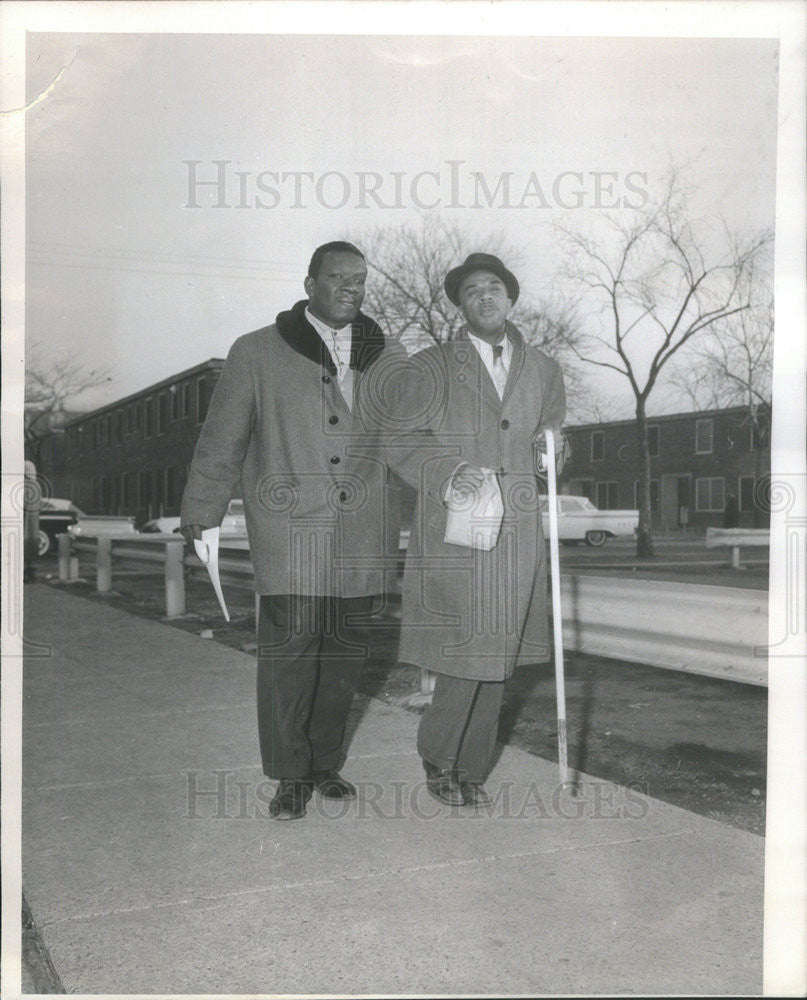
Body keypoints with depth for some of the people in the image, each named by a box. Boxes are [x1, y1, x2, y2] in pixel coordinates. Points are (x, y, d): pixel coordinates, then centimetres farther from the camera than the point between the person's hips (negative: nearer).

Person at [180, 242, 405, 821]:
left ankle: (327, 763, 26)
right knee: (289, 652, -5)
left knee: (344, 654, 10)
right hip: (289, 530, -3)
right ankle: (291, 775, 10)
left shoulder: (389, 360, 13)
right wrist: (200, 512, 8)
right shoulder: (257, 354, 5)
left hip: (361, 538, 3)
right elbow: (223, 440, 7)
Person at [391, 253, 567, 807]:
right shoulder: (430, 367, 3)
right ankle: (438, 759, 19)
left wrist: (549, 454, 4)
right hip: (453, 535, -4)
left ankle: (471, 771, 23)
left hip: (517, 532, 4)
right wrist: (444, 478, -14)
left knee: (496, 658, 8)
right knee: (463, 656, -6)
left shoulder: (543, 370, 15)